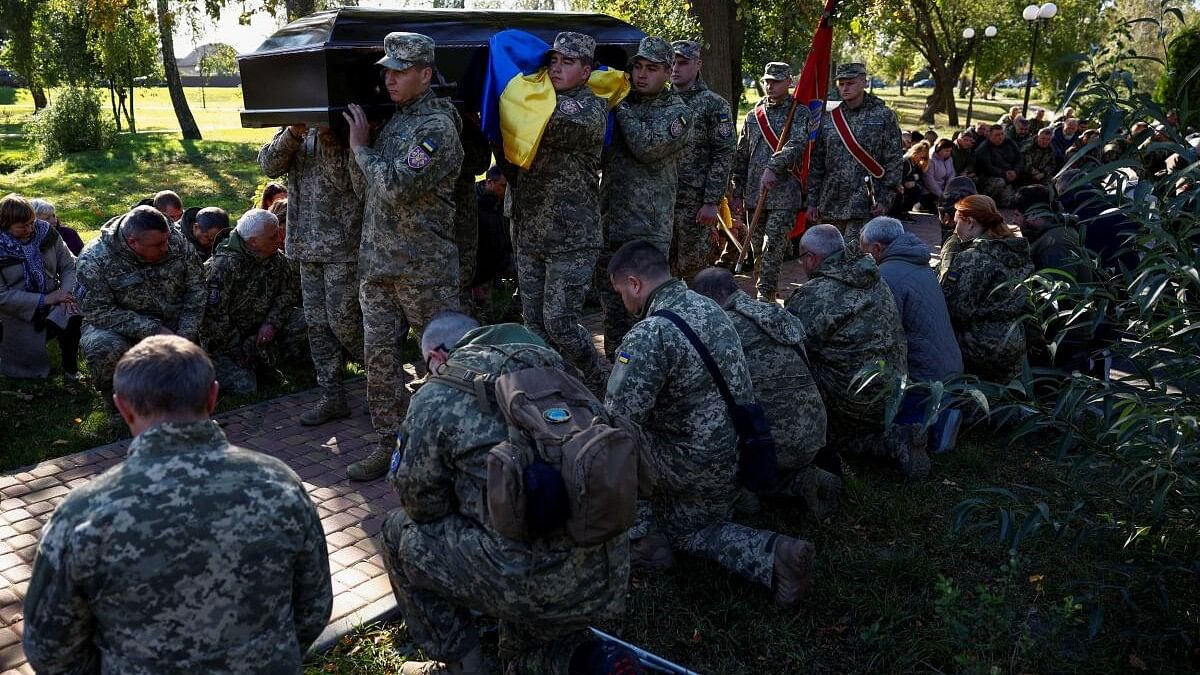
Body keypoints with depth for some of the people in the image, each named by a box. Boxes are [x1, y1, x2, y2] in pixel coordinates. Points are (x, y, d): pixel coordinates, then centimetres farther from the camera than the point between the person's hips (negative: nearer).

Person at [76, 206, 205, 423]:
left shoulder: (176, 240, -12)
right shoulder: (93, 261, -22)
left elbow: (196, 287, -6)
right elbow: (100, 313, -24)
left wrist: (185, 336, -16)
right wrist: (155, 330, -30)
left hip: (171, 323, 3)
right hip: (117, 326, -3)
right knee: (105, 347, -35)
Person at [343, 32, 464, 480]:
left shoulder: (436, 126, -12)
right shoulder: (391, 119, 14)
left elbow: (397, 187, -22)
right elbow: (365, 191, 15)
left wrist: (362, 146, -8)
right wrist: (355, 144, 2)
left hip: (423, 268, -8)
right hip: (376, 264, 8)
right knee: (380, 355, 8)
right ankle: (390, 443, 18)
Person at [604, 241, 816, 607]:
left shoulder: (649, 334, -24)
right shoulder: (709, 306, 5)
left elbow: (616, 422, -24)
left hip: (698, 465, -9)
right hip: (739, 456, 9)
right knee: (685, 530, 28)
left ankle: (643, 539, 12)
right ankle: (774, 555, 8)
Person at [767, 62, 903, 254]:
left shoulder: (884, 116, 2)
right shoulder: (828, 117, 11)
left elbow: (894, 160, 0)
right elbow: (816, 163, 13)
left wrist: (885, 198, -9)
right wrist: (812, 200, 8)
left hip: (864, 205, -4)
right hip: (830, 205, 5)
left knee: (853, 257, -12)